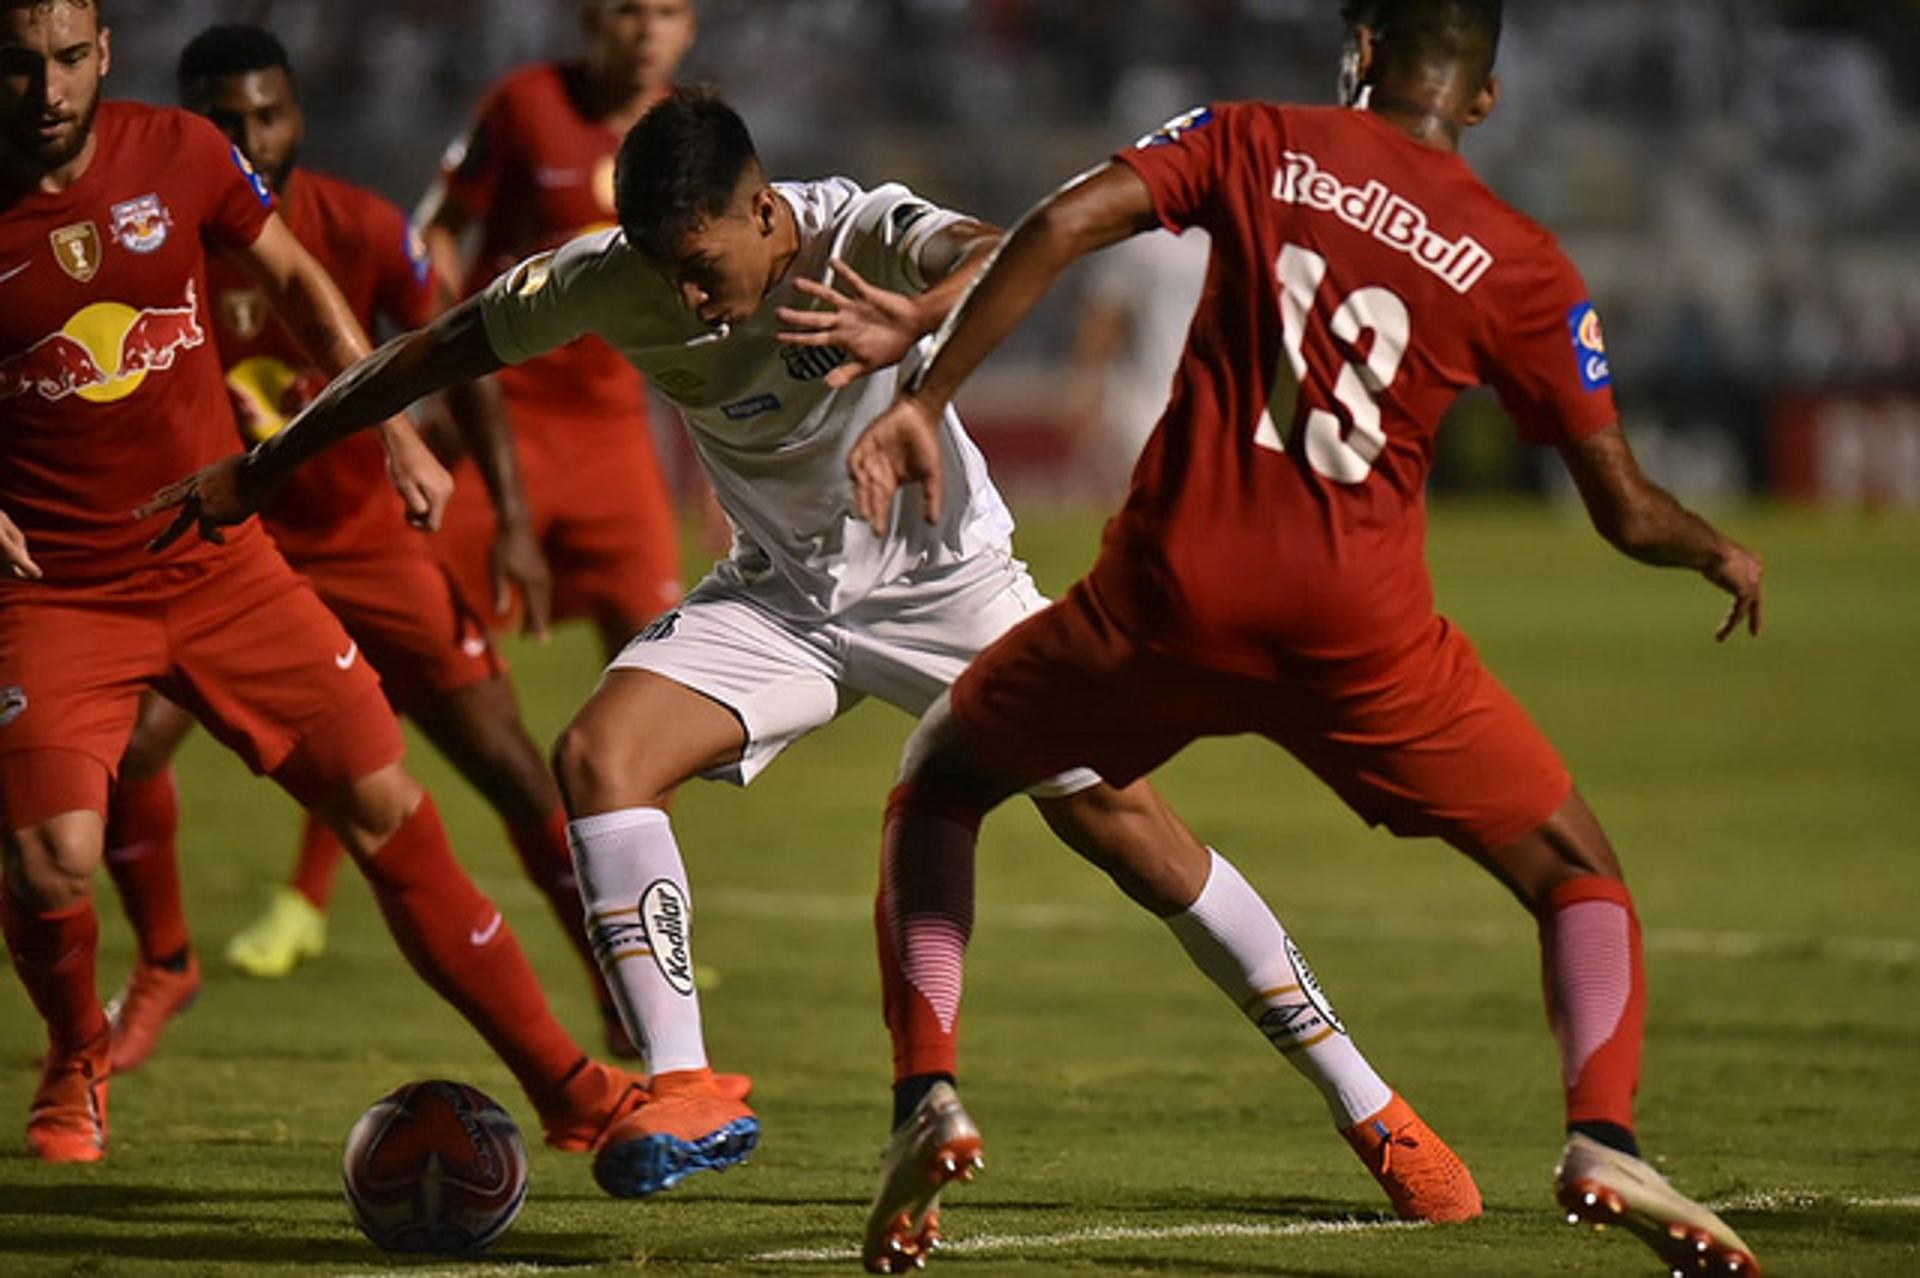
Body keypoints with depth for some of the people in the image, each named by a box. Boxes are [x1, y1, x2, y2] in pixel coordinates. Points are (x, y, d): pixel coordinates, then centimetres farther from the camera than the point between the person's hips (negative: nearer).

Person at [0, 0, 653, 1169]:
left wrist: (398, 435, 12)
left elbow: (296, 281, 14)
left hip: (220, 563, 3)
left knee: (388, 808, -1)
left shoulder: (178, 156, -4)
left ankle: (567, 1088, 8)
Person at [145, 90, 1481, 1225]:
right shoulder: (615, 282, -18)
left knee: (1123, 824, -6)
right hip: (778, 598, 3)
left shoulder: (862, 235, -28)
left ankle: (1366, 1104, 6)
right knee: (599, 754, -22)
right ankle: (686, 1093, -19)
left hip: (947, 578, -3)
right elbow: (435, 353, -4)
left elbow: (1003, 258, -50)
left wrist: (909, 326, -72)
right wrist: (259, 473, 2)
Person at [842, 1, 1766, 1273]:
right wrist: (1723, 554, 28)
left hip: (1168, 592, 0)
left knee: (944, 773, 24)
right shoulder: (1519, 265, 6)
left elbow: (1062, 226, -7)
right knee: (1577, 873, 13)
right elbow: (1628, 511, 7)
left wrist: (925, 402, -3)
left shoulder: (1255, 143, 7)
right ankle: (1603, 1140, -14)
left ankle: (928, 1095, 6)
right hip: (1361, 621, 0)